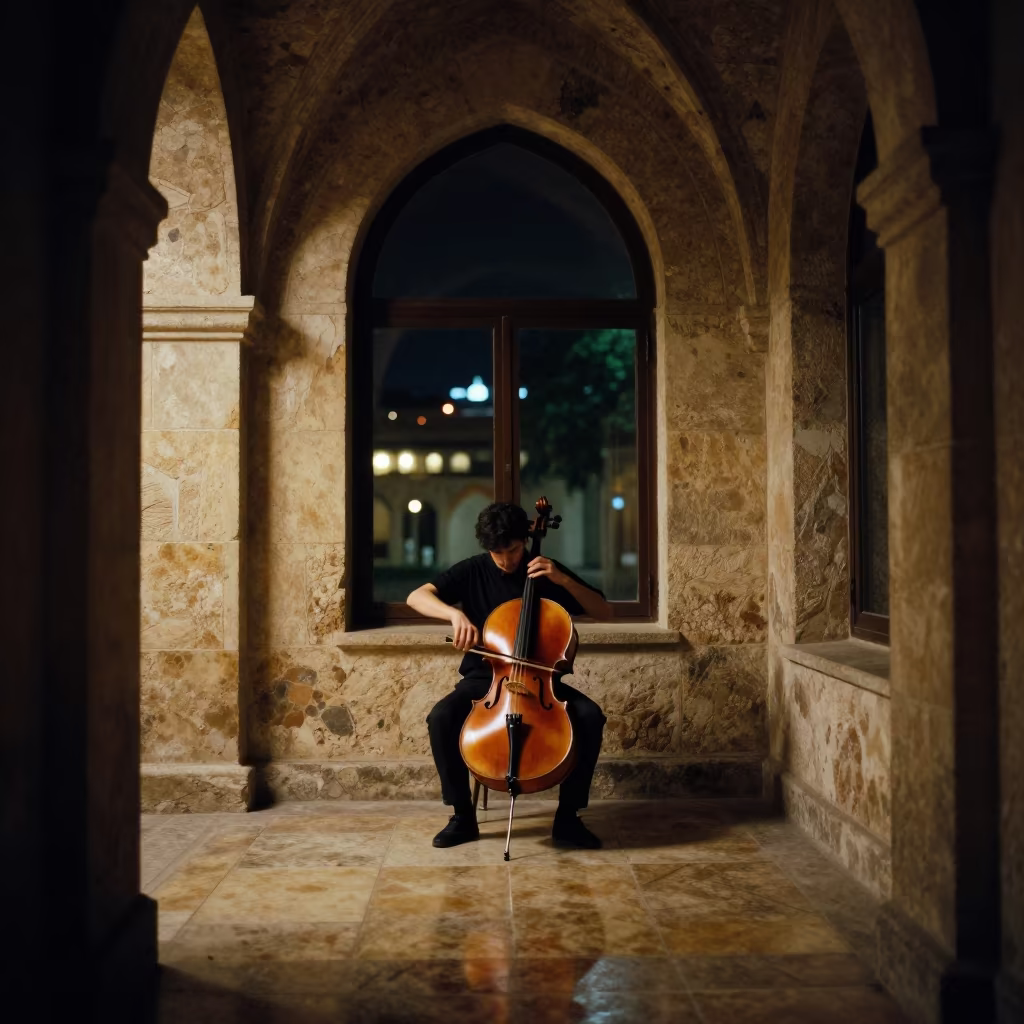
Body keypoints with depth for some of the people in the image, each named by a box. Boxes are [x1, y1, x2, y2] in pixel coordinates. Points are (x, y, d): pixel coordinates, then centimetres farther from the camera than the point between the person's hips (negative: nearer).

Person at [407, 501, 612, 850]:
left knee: (590, 716, -27)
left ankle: (568, 818, -12)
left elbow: (604, 611, -3)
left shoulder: (547, 572, 0)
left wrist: (564, 580, -18)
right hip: (484, 678, 0)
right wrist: (455, 613, -31)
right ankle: (463, 816, -11)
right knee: (440, 718, -30)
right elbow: (416, 597, -12)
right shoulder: (472, 571, -1)